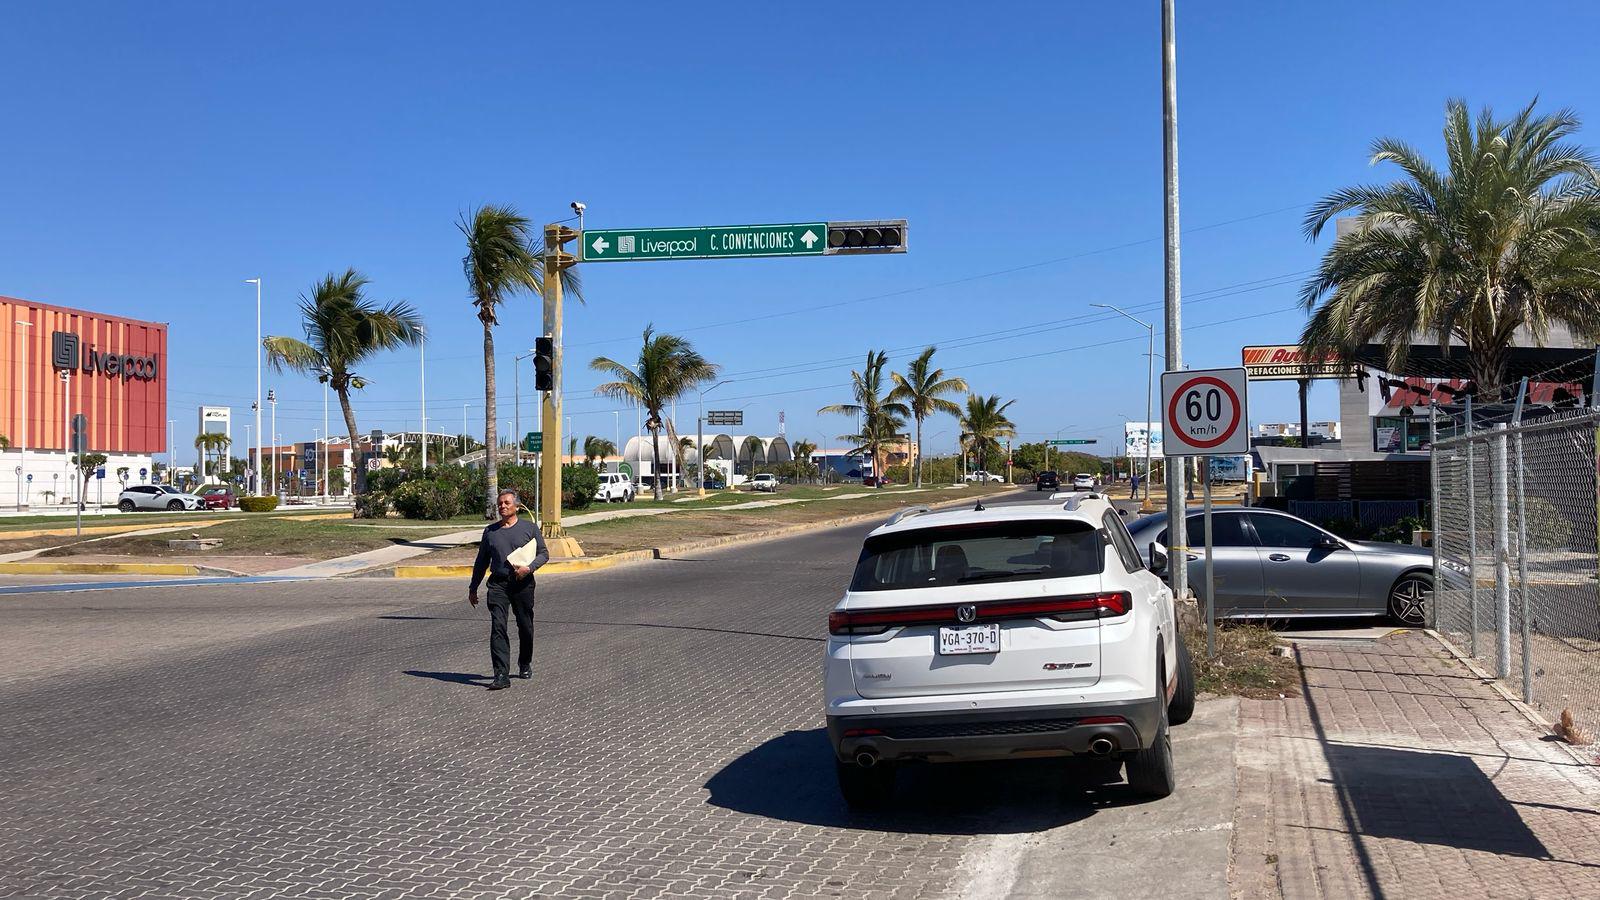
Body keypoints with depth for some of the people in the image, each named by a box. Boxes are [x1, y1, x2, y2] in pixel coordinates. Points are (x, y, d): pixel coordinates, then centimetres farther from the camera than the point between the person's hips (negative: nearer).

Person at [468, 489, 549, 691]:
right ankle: (501, 675, -17)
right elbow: (481, 562, 19)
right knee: (497, 627, -13)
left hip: (523, 584, -1)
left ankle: (525, 665, 34)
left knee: (525, 627, 9)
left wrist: (528, 568, -13)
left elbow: (544, 554, 4)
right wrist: (473, 588, 19)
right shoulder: (490, 531, 11)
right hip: (498, 583, 1)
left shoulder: (529, 527, 4)